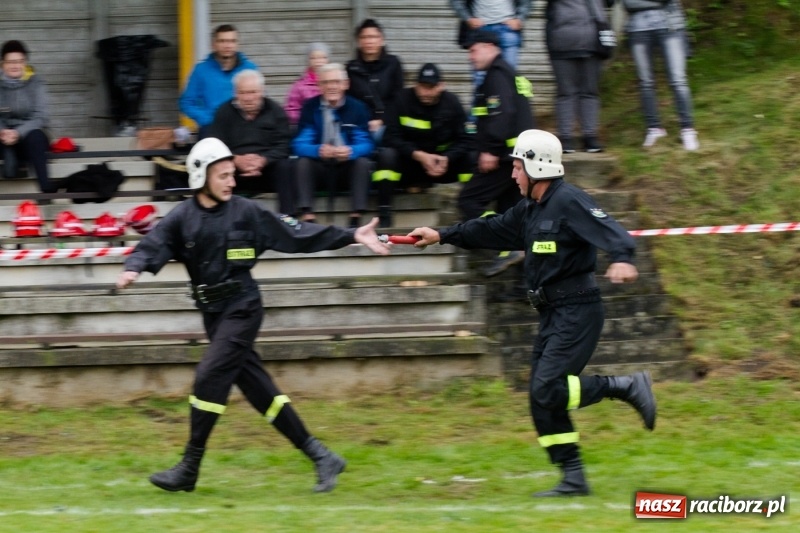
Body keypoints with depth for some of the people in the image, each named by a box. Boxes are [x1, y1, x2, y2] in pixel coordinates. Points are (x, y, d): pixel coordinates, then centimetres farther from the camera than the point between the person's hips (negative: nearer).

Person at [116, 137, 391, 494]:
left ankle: (188, 470, -6)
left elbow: (296, 234, -2)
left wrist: (352, 237, -7)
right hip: (213, 313, 4)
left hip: (242, 308, -4)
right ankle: (320, 456, 11)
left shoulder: (246, 212, -3)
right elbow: (152, 247, -10)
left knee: (209, 379, -14)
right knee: (257, 389, 4)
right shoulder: (183, 218, 2)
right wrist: (133, 269, -33)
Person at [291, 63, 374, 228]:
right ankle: (307, 218, -37)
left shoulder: (357, 107, -4)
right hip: (320, 166, 0)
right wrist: (318, 150, -36)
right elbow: (300, 144, -12)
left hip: (348, 166, 0)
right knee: (303, 162, -27)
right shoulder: (310, 107, -4)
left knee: (363, 162, -28)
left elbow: (365, 144, -11)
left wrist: (350, 151, -36)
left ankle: (356, 219, -31)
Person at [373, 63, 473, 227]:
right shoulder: (404, 99, -10)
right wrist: (419, 155, -26)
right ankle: (384, 218, -29)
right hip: (409, 162, -2)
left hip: (443, 163, 2)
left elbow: (463, 140, -8)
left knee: (470, 158, -22)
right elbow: (391, 138, -13)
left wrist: (446, 159, -27)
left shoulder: (451, 103, -5)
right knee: (387, 155, -31)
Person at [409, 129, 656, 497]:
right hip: (552, 315, 10)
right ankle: (573, 478, 8)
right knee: (542, 399, 5)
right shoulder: (530, 210, 15)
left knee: (547, 387, -20)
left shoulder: (569, 203, -14)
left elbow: (610, 231, -27)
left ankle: (627, 386, -8)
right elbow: (491, 231, 26)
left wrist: (622, 259, -47)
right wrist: (441, 236, 27)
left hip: (577, 312, -10)